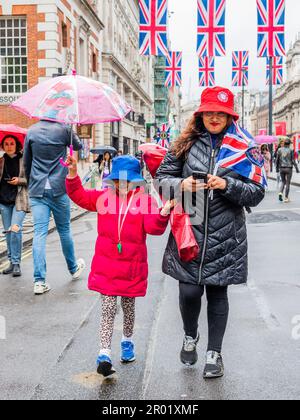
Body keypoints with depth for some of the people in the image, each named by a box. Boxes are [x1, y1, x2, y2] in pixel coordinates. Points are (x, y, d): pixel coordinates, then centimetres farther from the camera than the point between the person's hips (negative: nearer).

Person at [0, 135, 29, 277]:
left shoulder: (24, 160, 1)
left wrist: (20, 180, -11)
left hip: (19, 199, -4)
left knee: (15, 229, -16)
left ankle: (16, 263, -8)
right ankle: (12, 262, 17)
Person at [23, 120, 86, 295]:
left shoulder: (32, 131, 4)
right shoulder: (63, 129, -6)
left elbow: (26, 162, 11)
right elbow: (78, 146, 13)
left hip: (37, 190, 2)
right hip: (59, 188, -2)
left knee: (39, 233, -2)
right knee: (64, 230, 13)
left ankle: (39, 281, -7)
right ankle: (74, 268, 32)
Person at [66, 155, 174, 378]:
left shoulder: (146, 200, -7)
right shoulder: (104, 197, 2)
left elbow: (153, 227, -16)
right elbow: (80, 196, 6)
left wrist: (163, 213, -35)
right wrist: (73, 174, -6)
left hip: (132, 266, -1)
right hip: (106, 265, 1)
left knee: (129, 307, 18)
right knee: (108, 308, -2)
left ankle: (127, 341, 42)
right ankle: (105, 354, -1)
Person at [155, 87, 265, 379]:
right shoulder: (186, 144, 6)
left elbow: (257, 193, 1)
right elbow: (162, 178, 7)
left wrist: (227, 185, -16)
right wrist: (180, 184, -13)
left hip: (225, 237, 0)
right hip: (188, 231, 0)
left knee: (218, 292, 8)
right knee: (189, 291, -3)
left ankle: (214, 352, 27)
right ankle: (190, 336, 30)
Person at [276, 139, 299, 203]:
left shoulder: (280, 150, 1)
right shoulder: (290, 150, -8)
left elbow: (277, 160, 4)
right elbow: (293, 161, -9)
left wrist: (277, 168, 14)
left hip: (281, 168, 3)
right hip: (288, 168, -3)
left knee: (283, 182, 19)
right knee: (288, 183, 6)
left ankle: (281, 193, -4)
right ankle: (286, 198, 7)